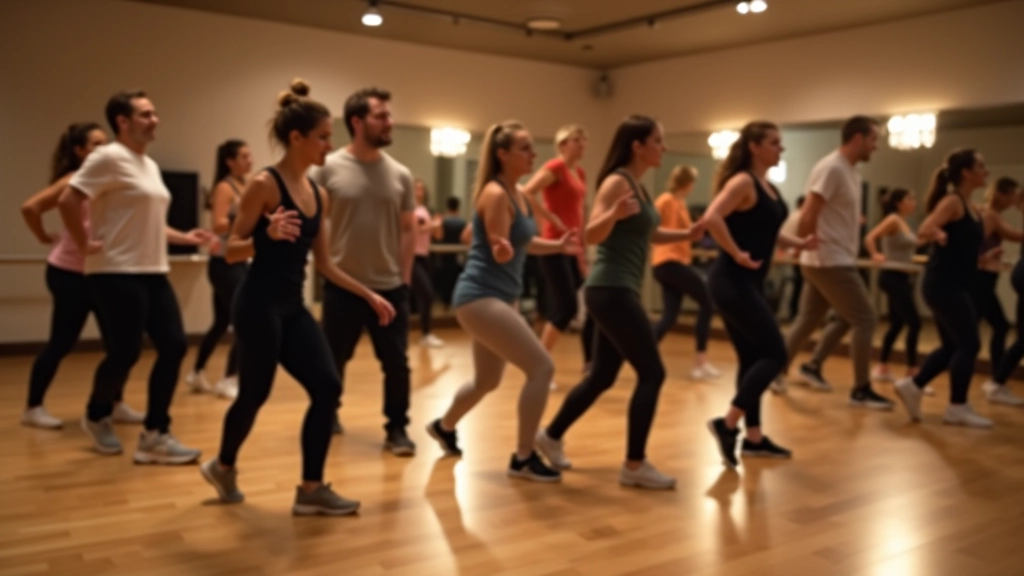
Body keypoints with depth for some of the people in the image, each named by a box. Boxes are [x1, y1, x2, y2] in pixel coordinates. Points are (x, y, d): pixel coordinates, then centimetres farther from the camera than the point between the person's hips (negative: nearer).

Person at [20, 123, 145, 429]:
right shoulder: (73, 181, -13)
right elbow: (30, 208, -21)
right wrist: (46, 237, -10)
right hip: (69, 273, -7)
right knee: (61, 342, -1)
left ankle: (115, 404, 16)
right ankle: (33, 408, 14)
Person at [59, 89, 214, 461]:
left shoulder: (149, 165, 18)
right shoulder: (110, 158, -10)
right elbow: (68, 201, -17)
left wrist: (184, 238, 16)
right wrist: (84, 245, -14)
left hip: (153, 273, 9)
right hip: (117, 275, -9)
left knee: (174, 346, 0)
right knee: (125, 353, -4)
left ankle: (154, 436, 6)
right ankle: (97, 417, 26)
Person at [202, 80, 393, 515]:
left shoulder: (317, 193, 10)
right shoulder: (265, 184, -12)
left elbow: (324, 263, 13)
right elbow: (231, 251, -11)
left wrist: (370, 295, 11)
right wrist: (267, 236, -30)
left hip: (293, 306, 8)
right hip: (259, 304, -7)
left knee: (327, 388, 0)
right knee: (255, 393, 3)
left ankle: (311, 489, 10)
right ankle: (222, 466, 33)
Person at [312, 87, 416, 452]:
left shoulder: (400, 174, 2)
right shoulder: (329, 169, -6)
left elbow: (408, 230, 6)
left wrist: (404, 278, 3)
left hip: (390, 287, 2)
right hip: (342, 286, -1)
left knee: (397, 364, 4)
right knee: (333, 360, 13)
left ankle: (396, 429, 18)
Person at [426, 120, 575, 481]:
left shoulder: (518, 194, 11)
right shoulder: (495, 194, -16)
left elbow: (523, 244, 23)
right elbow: (499, 252, -18)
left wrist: (558, 246, 13)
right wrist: (502, 248, -39)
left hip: (499, 297, 10)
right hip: (481, 297, -10)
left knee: (487, 381, 23)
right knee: (542, 367, -14)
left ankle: (444, 426, 49)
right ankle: (523, 458, -3)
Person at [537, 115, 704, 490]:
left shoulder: (637, 184, 16)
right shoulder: (617, 182, -12)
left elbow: (648, 234, 28)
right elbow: (592, 235, -22)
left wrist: (686, 235, 15)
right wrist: (614, 213, -40)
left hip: (619, 291, 10)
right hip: (611, 291, -10)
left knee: (602, 376, 15)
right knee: (652, 374, -7)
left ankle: (551, 437, 28)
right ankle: (634, 465, 1)